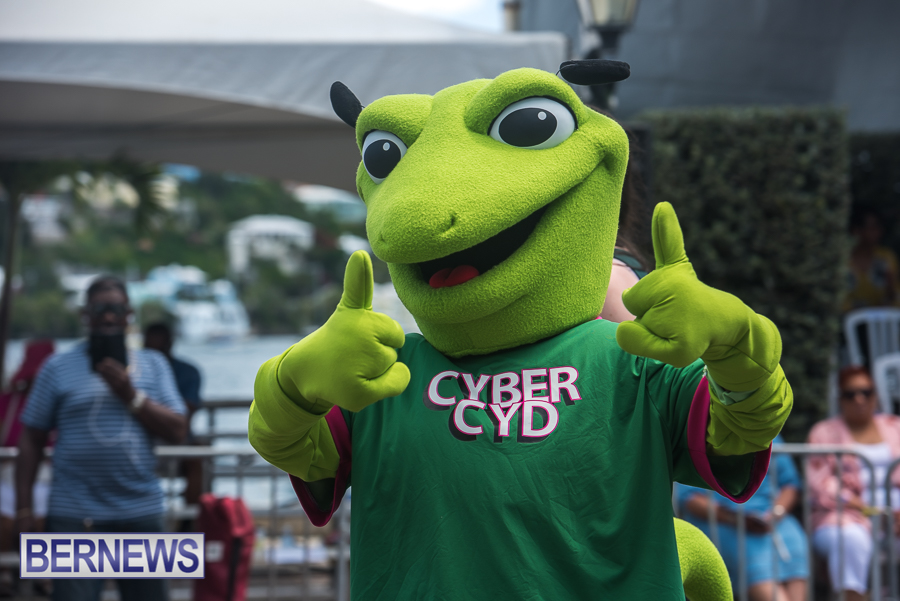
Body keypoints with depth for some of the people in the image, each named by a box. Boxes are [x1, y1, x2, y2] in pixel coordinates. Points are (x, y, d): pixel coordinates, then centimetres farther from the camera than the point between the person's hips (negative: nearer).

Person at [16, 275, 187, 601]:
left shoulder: (153, 365, 11)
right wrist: (23, 507, 0)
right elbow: (31, 438, 5)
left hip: (142, 513, 3)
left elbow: (177, 430, 3)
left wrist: (131, 395, -10)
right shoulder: (58, 367, 5)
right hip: (75, 516, -2)